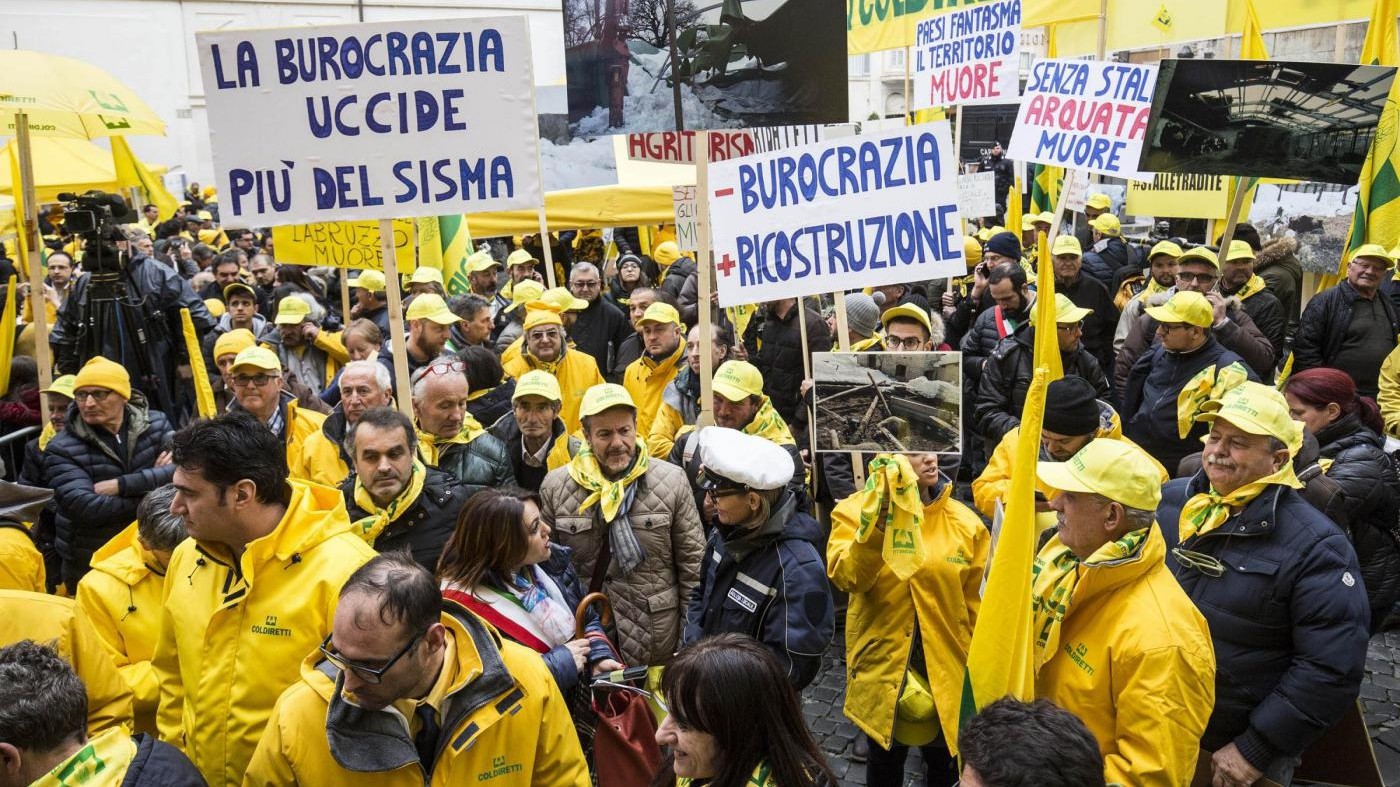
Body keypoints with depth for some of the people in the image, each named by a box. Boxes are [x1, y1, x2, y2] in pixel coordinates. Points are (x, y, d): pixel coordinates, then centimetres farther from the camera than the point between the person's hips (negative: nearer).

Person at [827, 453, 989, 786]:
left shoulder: (964, 521, -5)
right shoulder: (857, 510, -10)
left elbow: (977, 604, 2)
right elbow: (846, 577, -27)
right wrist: (878, 519, -37)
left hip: (948, 667, 1)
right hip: (883, 665, -1)